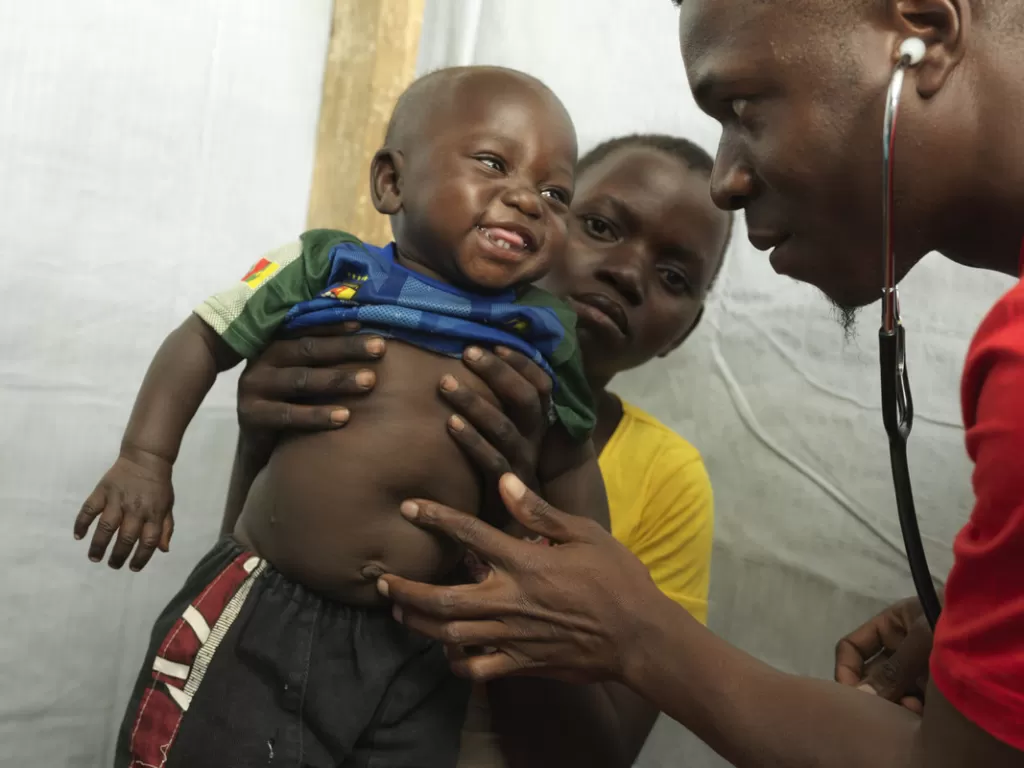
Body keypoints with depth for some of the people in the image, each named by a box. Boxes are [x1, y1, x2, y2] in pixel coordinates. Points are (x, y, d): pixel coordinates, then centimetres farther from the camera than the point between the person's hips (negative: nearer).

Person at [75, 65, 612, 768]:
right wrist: (145, 460, -2)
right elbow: (203, 340, 6)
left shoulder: (543, 337, 3)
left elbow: (571, 466, 13)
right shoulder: (325, 268, -3)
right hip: (263, 613, -1)